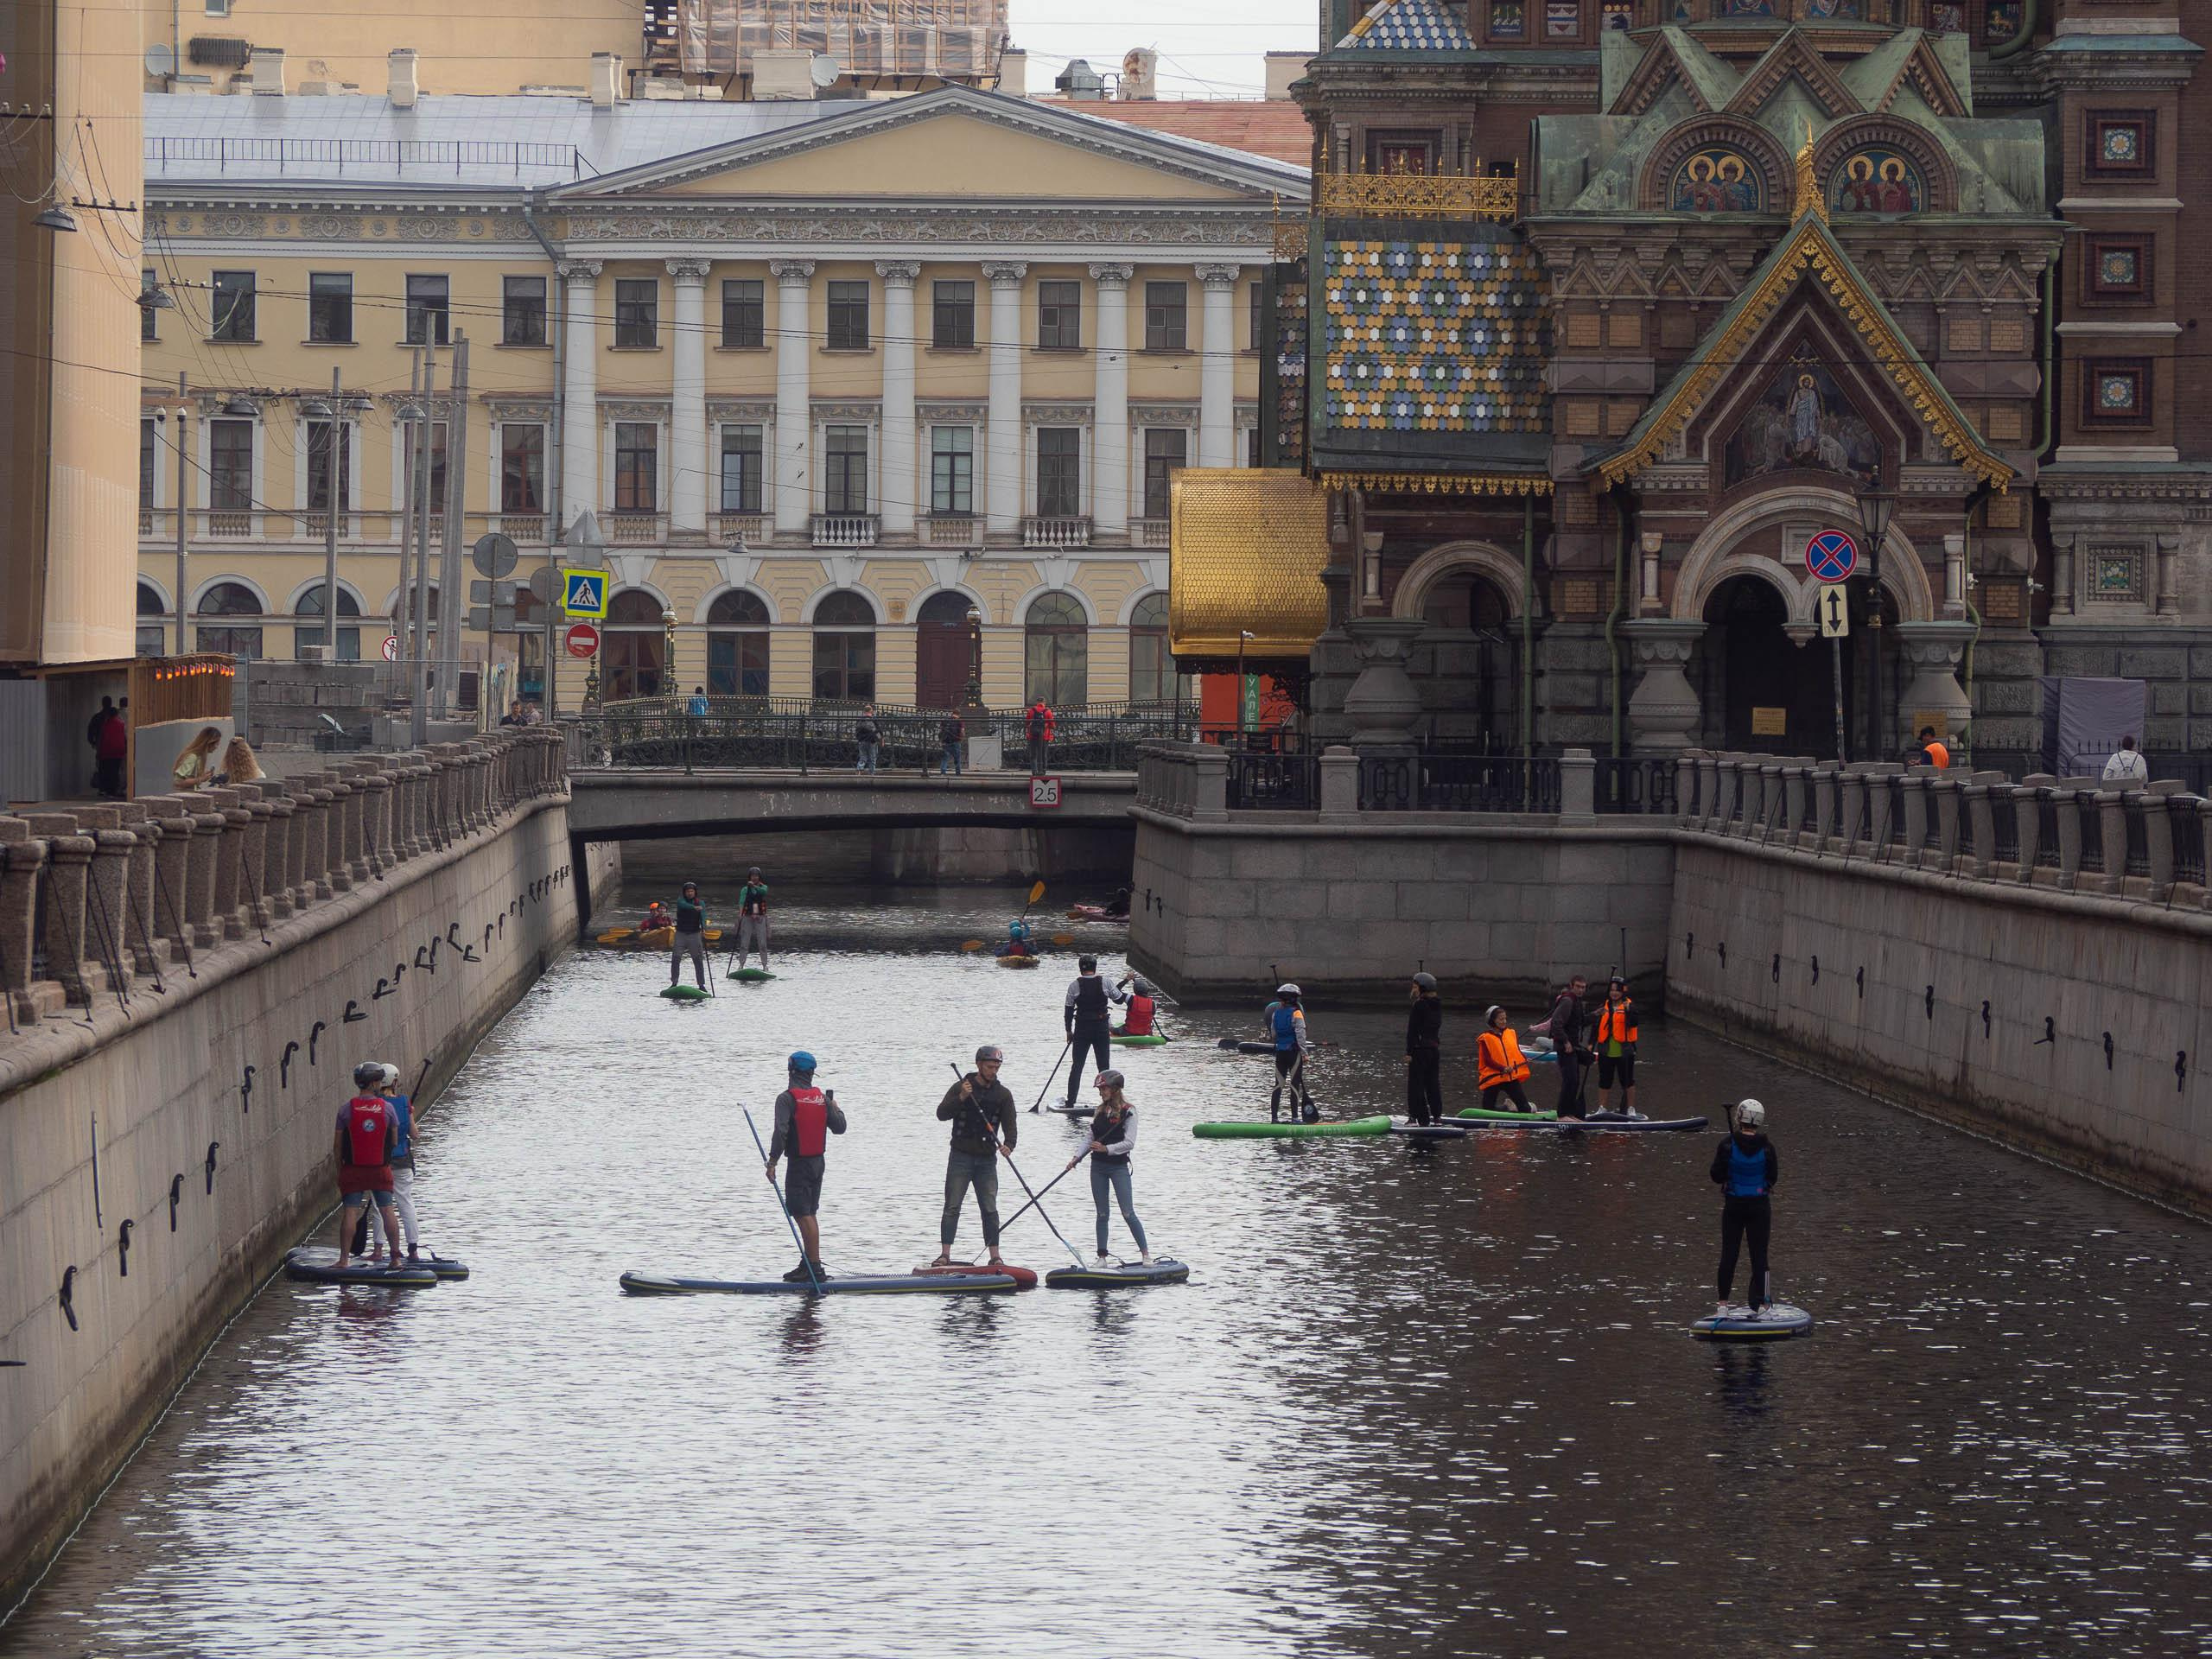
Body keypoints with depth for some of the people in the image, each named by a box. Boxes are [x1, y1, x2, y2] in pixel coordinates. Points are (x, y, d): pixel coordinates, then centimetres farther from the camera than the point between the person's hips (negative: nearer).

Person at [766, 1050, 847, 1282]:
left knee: (803, 1214, -7)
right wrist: (835, 1108, 27)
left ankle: (814, 1267, -13)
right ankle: (808, 1264, 23)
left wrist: (773, 1161, -19)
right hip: (819, 1162, 7)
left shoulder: (787, 1098, -13)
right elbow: (839, 1128, 8)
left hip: (799, 1163, -7)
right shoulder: (822, 1098, 6)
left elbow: (781, 1131, -22)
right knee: (809, 1213, 17)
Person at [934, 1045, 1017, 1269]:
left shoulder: (1003, 1094, 5)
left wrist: (1008, 1145, -23)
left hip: (987, 1159, 2)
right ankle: (945, 1255, -4)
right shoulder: (961, 1087, 0)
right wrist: (961, 1098, -24)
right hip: (961, 1157, -2)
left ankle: (995, 1257, 4)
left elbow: (1010, 1124, -3)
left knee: (990, 1210, 0)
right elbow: (941, 1114, -9)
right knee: (952, 1207, -4)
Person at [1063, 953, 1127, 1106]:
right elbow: (1119, 998, 7)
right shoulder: (1105, 983, -5)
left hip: (1081, 1030, -1)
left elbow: (1068, 1010, -2)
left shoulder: (1074, 985, -6)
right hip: (1102, 1029, 1)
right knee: (1103, 1067, 8)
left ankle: (1071, 1101, 5)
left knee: (1077, 1066, 8)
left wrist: (1068, 1031, 8)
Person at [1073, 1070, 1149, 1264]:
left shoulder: (1128, 1112, -7)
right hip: (1098, 1167, 6)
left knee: (1128, 1214, -9)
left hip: (1119, 1167, -6)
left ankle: (1146, 1254, -4)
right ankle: (1102, 1257, 11)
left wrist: (1106, 1149, -23)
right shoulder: (1099, 1111, 11)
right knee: (1102, 1214, 7)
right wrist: (1077, 1157, 1)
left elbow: (1129, 1143, -14)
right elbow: (1090, 1139, 14)